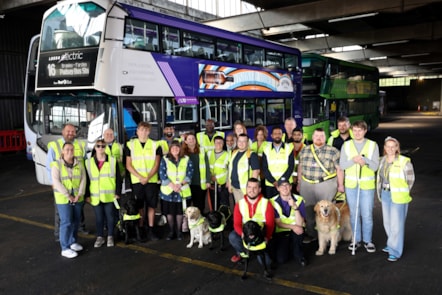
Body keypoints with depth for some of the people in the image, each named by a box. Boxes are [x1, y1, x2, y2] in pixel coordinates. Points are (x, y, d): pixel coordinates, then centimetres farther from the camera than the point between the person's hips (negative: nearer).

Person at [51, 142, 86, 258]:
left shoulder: (79, 163, 5)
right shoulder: (57, 164, -6)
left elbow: (83, 179, 2)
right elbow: (56, 182, -12)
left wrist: (80, 194, -10)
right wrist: (68, 196, -17)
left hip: (77, 198, 4)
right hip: (63, 198, -4)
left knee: (76, 221, 11)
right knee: (66, 222, -6)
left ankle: (73, 242, 29)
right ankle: (65, 248, 2)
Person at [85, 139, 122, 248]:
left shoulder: (113, 161, -1)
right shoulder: (88, 162, 3)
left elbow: (118, 178, 0)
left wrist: (117, 193, -4)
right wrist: (87, 195, 3)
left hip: (109, 195, -1)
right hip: (95, 196, 1)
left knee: (110, 216, 7)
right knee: (99, 217, 10)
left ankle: (110, 236, 23)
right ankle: (100, 237, 25)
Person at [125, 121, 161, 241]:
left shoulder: (155, 145, 4)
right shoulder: (130, 145, 4)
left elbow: (156, 165, 1)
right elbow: (128, 165, 1)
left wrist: (147, 177, -13)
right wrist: (140, 177, -11)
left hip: (152, 180, 0)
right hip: (136, 180, 0)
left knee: (151, 205, 3)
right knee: (139, 206, 3)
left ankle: (150, 230, 12)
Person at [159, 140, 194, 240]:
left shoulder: (186, 159, 5)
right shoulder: (165, 159, 1)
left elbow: (189, 174, -2)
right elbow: (162, 174, -6)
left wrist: (181, 184, -16)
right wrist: (172, 185, -16)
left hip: (182, 190, 0)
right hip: (168, 190, 0)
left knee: (179, 212, 6)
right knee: (169, 212, 5)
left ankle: (179, 231, 19)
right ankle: (171, 231, 19)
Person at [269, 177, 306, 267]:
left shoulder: (299, 200, -12)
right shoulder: (274, 202, -11)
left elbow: (300, 224, -20)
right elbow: (278, 224, -10)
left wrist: (294, 207, -32)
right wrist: (293, 227, -26)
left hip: (296, 232, 0)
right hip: (281, 232, 0)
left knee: (299, 229, -35)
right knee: (281, 259, -18)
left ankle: (298, 254, -10)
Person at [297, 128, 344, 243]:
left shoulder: (333, 151, 0)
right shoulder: (304, 150, 10)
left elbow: (339, 169, 0)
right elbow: (300, 167, 15)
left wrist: (340, 185, -2)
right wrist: (299, 183, 14)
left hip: (326, 184, -3)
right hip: (307, 185, 4)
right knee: (308, 210, 8)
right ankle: (311, 234, 22)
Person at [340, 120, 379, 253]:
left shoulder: (373, 145, 1)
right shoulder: (346, 145, 4)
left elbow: (375, 166, -5)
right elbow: (342, 165, -1)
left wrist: (365, 160, -23)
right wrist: (353, 160, -18)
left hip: (367, 185, -1)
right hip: (351, 184, 2)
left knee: (367, 215, 1)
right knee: (354, 214, 10)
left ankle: (367, 240, 17)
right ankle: (356, 240, 23)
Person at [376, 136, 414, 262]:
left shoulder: (404, 162, -13)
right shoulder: (382, 160, 4)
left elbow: (410, 180, -7)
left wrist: (402, 193, -1)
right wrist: (380, 193, 11)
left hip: (398, 197, -6)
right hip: (385, 195, 6)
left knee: (396, 224, -2)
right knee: (387, 222, 16)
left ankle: (395, 251, 9)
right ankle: (392, 244, 35)